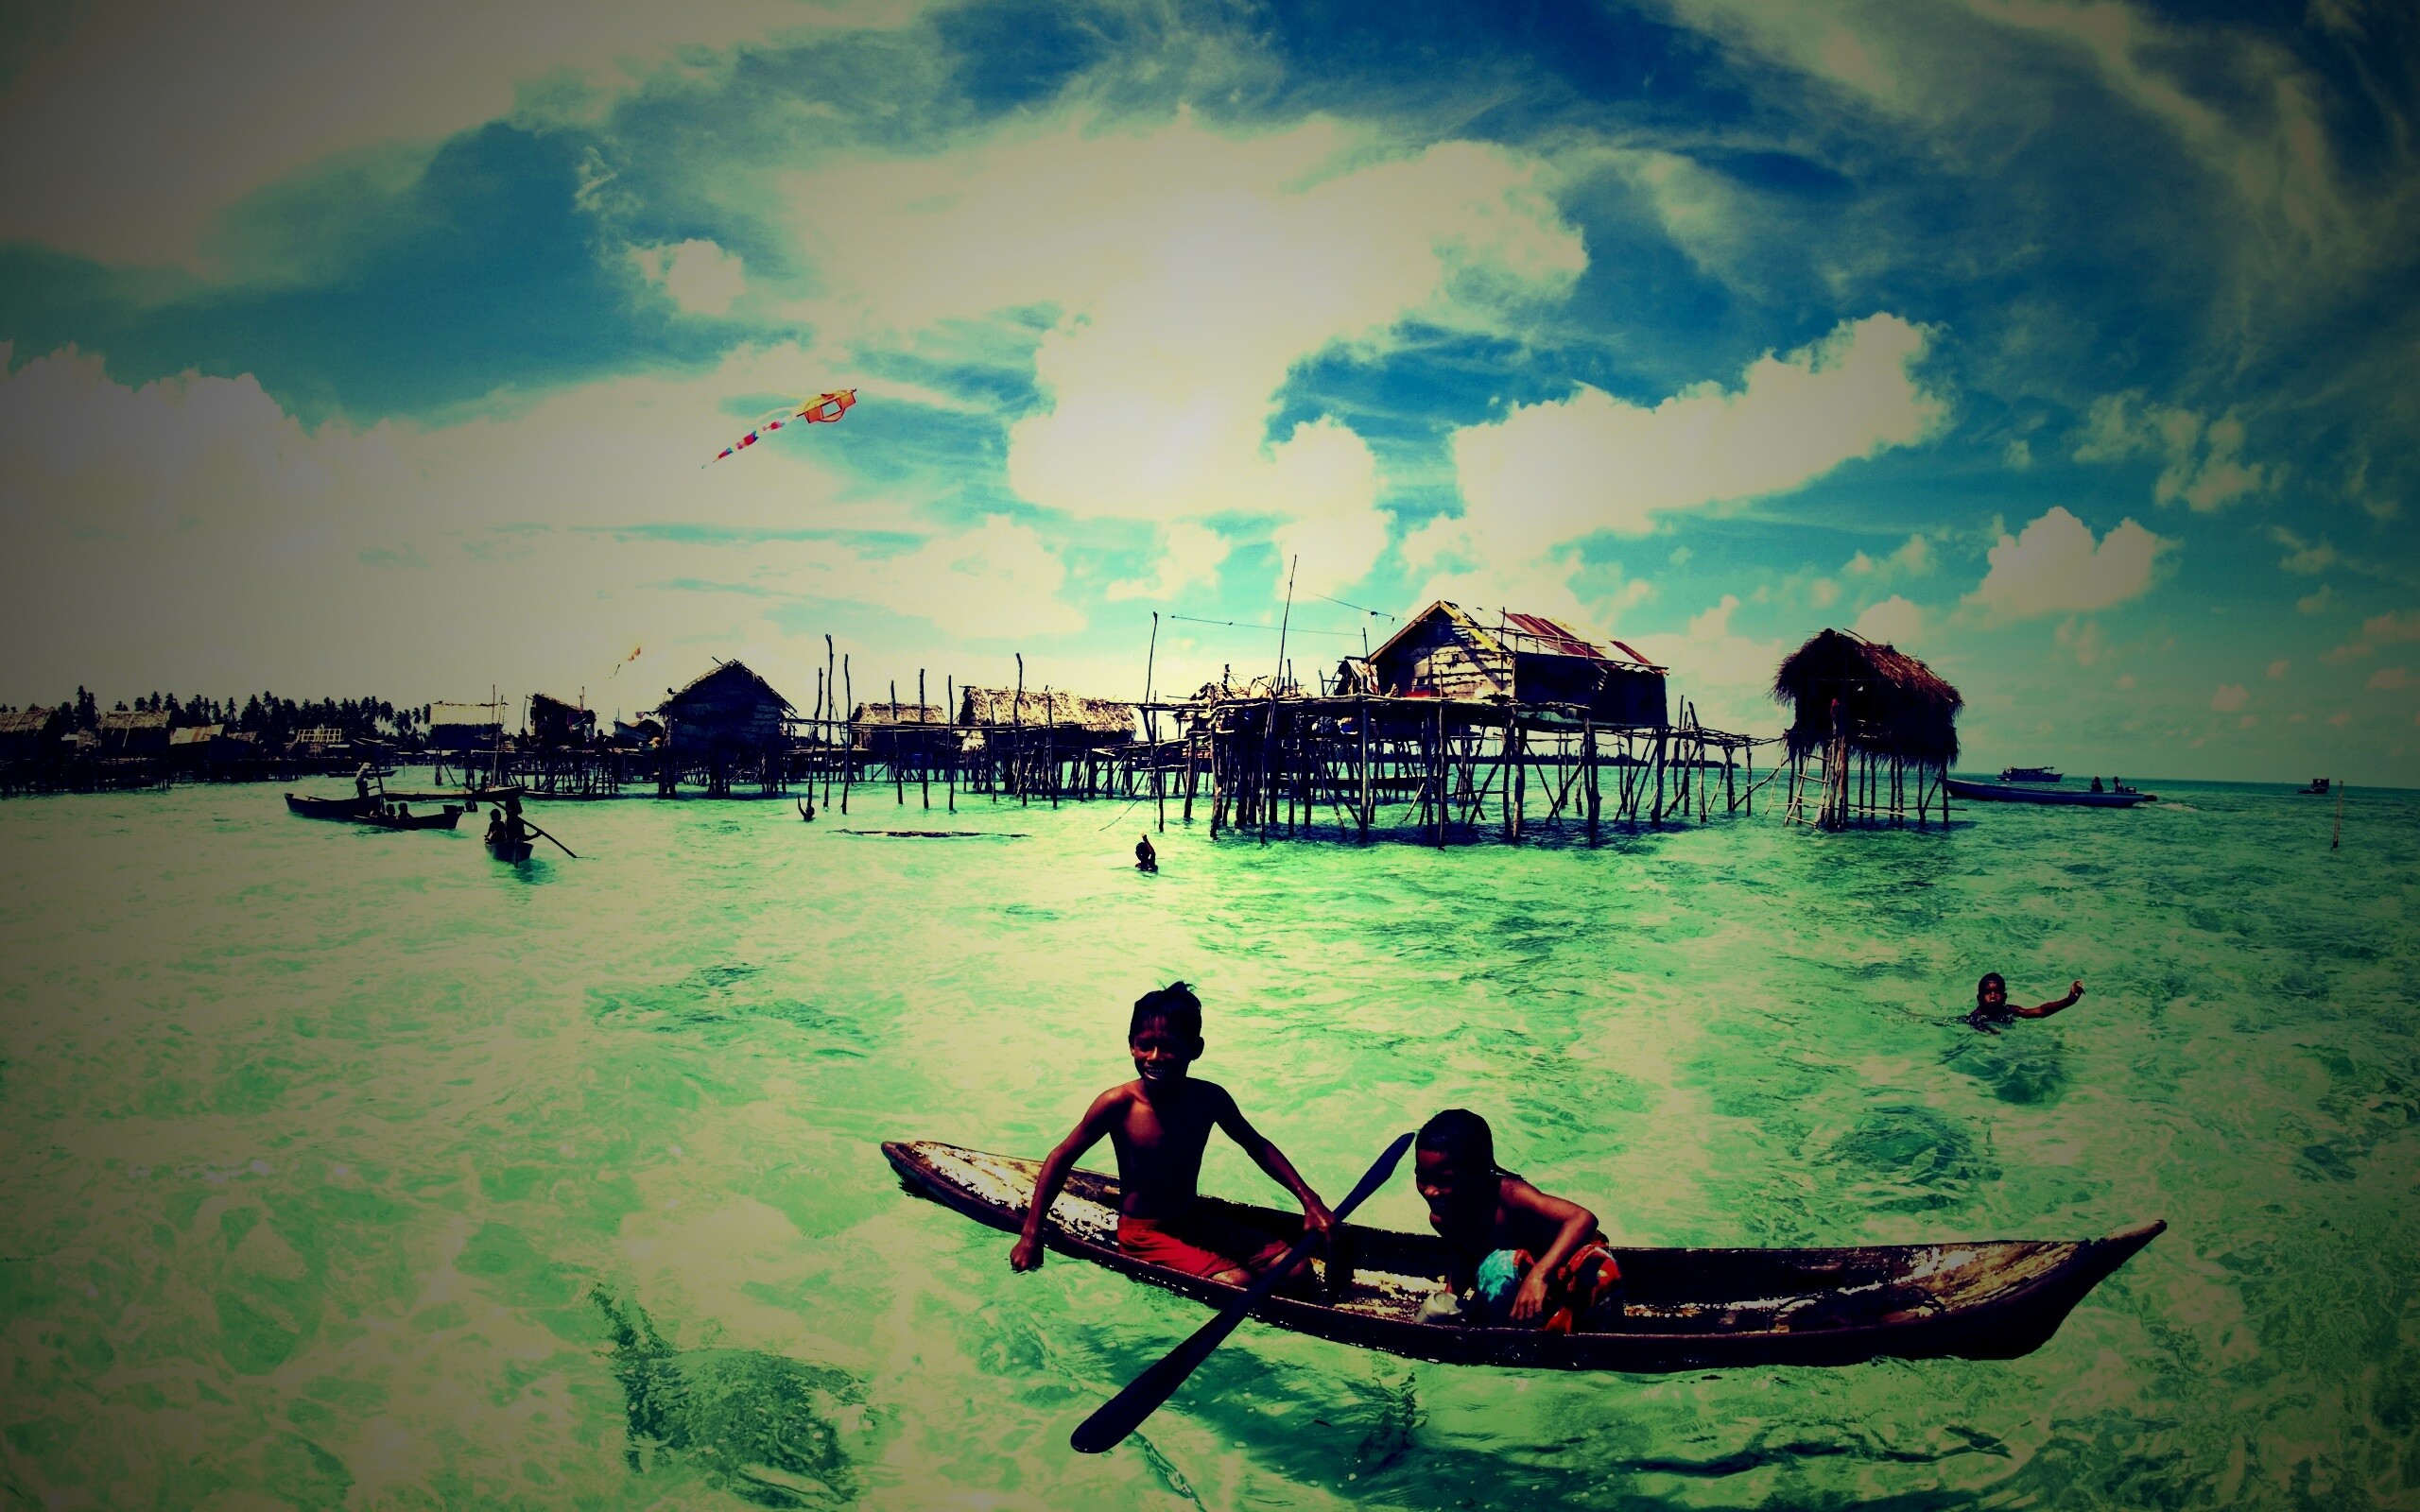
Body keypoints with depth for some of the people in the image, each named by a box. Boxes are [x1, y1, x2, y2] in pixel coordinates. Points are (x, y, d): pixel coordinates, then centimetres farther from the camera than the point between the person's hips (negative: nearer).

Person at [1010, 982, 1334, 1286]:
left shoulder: (1209, 1099, -8)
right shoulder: (1118, 1104, -20)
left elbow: (1256, 1145, 8)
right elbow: (1062, 1157, -9)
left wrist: (1310, 1201, 0)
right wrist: (1031, 1234, -10)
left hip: (1196, 1221, 5)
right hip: (1144, 1234, -5)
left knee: (1294, 1268, -9)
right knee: (1235, 1282, -26)